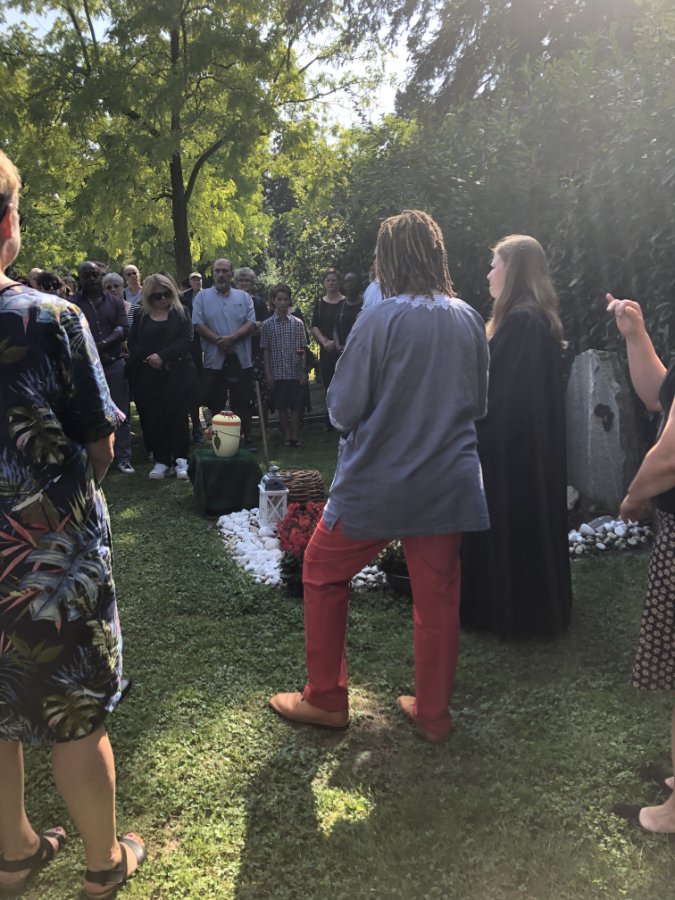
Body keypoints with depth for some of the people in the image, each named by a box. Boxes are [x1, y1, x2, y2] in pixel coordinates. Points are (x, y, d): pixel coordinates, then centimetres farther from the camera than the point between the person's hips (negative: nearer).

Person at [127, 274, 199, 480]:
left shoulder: (181, 313, 6)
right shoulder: (141, 316, 11)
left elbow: (187, 339, -6)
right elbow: (133, 344, 6)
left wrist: (163, 356, -15)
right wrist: (149, 358, -13)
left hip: (177, 375, -2)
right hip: (148, 376, 2)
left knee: (177, 416, -3)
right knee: (153, 418, 0)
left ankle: (180, 459, 3)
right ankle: (160, 460, 7)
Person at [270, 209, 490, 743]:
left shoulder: (382, 319, -15)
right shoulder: (469, 321, 0)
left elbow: (343, 409, -11)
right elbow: (478, 404, 11)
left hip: (378, 481, -4)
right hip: (450, 482, 5)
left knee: (323, 574, 14)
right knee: (438, 596, 14)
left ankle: (326, 700, 23)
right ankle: (433, 713, 27)